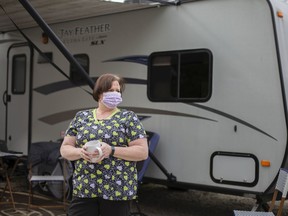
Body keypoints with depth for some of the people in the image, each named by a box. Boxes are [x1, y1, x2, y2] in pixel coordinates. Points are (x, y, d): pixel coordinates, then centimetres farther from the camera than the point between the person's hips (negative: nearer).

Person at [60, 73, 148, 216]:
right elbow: (65, 149, 10)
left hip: (118, 190, -2)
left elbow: (143, 152, -5)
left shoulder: (128, 118, 1)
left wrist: (111, 151, -18)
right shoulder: (81, 117, 10)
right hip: (83, 189, 2)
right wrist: (80, 152, -12)